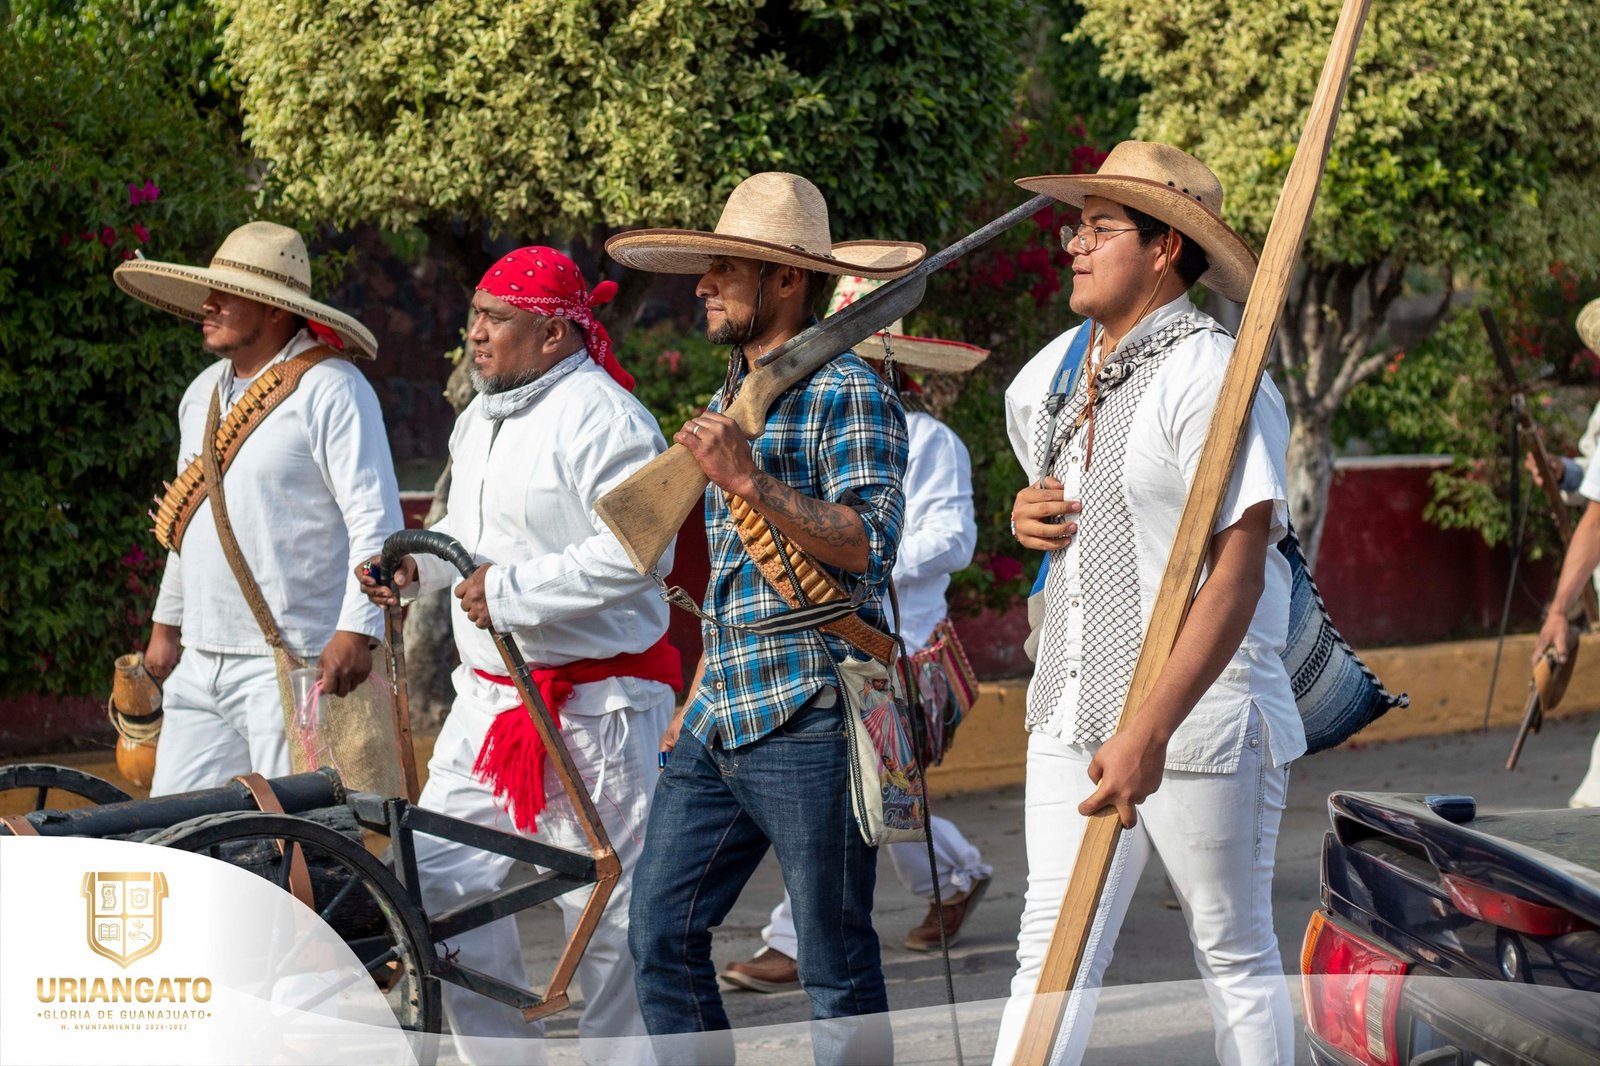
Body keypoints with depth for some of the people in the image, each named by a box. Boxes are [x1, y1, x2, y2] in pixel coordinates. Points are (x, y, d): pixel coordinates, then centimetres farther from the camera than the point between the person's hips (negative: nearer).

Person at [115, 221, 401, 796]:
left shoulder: (331, 388, -9)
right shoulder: (203, 392, 17)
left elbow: (376, 519, -13)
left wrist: (357, 630, -20)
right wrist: (166, 622, 25)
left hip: (293, 663, -8)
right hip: (199, 660, 8)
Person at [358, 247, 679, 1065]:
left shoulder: (600, 416, -16)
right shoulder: (481, 418, 14)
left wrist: (510, 591, -22)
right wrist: (419, 562, 8)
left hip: (595, 705, -9)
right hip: (490, 696, 9)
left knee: (608, 906, -1)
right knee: (439, 877, 5)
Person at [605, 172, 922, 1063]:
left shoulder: (849, 392, -7)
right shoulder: (728, 402, 19)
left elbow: (870, 546, -19)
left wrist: (751, 481, -25)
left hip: (809, 721, -8)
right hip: (718, 726, 8)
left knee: (836, 962, -1)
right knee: (661, 929, 6)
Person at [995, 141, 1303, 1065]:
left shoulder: (1213, 376, -15)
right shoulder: (1056, 375, 10)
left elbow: (1238, 575, -22)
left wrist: (1152, 730, -29)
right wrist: (1031, 514, 5)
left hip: (1199, 715, -7)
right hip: (1075, 713, 7)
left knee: (1237, 959, 5)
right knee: (1053, 954, 4)